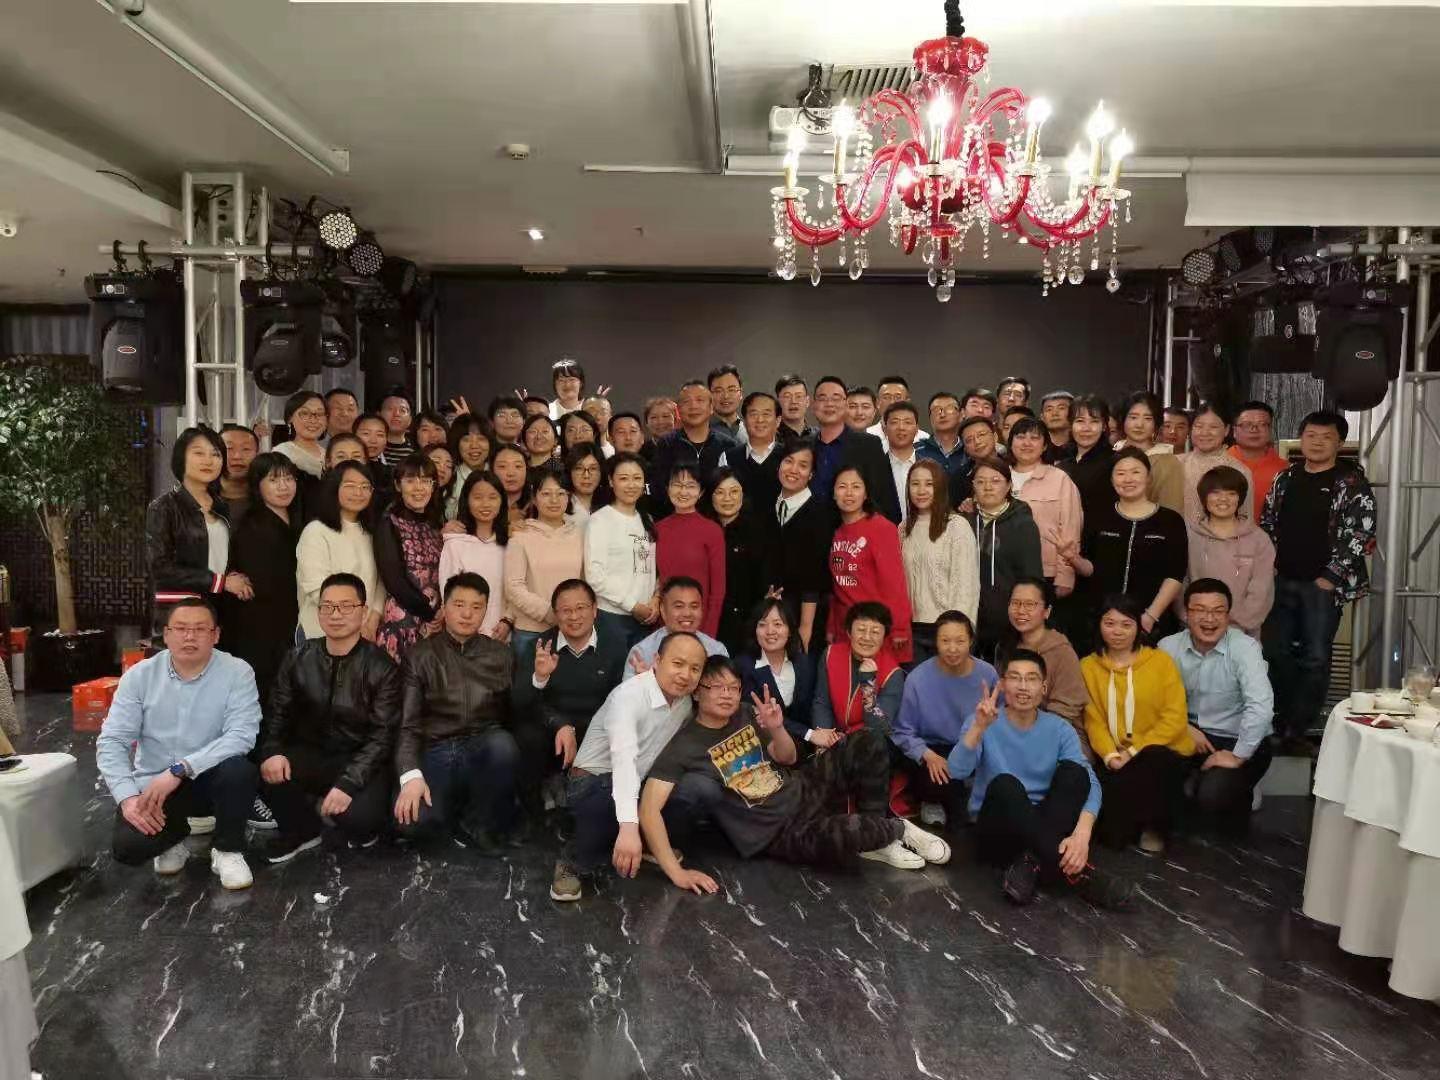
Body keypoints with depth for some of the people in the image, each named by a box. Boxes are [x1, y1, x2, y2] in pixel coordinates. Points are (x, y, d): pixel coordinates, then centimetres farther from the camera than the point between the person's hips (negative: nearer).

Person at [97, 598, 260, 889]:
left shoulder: (237, 672, -13)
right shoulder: (139, 676, -5)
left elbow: (242, 735, -24)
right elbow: (112, 741, -8)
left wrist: (179, 770, -31)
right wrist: (128, 797, -22)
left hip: (210, 779, -2)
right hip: (153, 785, 2)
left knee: (238, 769, -34)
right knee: (127, 846, -24)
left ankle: (227, 849, -5)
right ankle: (175, 834, 15)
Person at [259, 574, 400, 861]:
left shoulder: (381, 667, -9)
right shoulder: (298, 658, 3)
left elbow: (383, 735, -14)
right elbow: (277, 712, 1)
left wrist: (348, 782, -26)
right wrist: (272, 751, -21)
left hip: (360, 762, -3)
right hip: (310, 755, 3)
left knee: (358, 817, -31)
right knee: (266, 769, -27)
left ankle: (361, 827, 10)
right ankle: (301, 829, 4)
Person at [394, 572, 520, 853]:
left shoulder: (500, 655, 12)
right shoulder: (420, 656, 7)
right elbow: (407, 723, -1)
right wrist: (411, 775, -17)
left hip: (485, 752, 2)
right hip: (437, 754, -1)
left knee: (502, 742, -35)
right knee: (412, 820, -32)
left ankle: (480, 823, -8)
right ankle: (463, 811, 4)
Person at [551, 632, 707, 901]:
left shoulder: (686, 702, -1)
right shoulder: (628, 696, -28)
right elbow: (624, 759, -43)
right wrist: (629, 827, -55)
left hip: (638, 785, 7)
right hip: (592, 783, -7)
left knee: (700, 790, -16)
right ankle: (573, 863, -11)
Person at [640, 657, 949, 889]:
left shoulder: (746, 714, 2)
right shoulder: (684, 746, -16)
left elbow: (788, 758, 11)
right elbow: (649, 809, -23)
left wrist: (776, 728, -11)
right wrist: (676, 872, -33)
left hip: (802, 793, 7)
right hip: (779, 834, -6)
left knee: (866, 743, -6)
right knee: (844, 832, -35)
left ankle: (876, 834, 6)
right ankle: (896, 828, 1)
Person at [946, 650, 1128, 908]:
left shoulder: (1059, 729, 0)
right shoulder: (984, 723, -5)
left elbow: (1090, 784, -14)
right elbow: (957, 772, -22)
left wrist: (1081, 834, -33)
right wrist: (979, 727, -39)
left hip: (1044, 825, 2)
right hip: (997, 830, -2)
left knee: (1073, 770, -22)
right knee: (1004, 784, -34)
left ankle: (1032, 864, -28)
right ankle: (1075, 872, -35)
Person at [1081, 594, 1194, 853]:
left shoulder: (1161, 660, 0)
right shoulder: (1088, 666, 6)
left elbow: (1174, 718, -7)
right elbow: (1093, 720, 0)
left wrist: (1135, 751, -16)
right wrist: (1109, 755, -18)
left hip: (1161, 753, 0)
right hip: (1117, 759, 0)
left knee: (1152, 760, -36)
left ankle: (1154, 825, -10)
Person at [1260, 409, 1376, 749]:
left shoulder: (1353, 483, -4)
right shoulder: (1285, 478, 10)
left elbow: (1358, 534, -10)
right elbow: (1266, 523, 15)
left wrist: (1330, 577, -13)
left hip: (1323, 584, -4)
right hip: (1281, 581, 5)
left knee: (1315, 658, 0)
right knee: (1275, 652, 8)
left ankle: (1298, 727, 7)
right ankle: (1280, 720, 21)